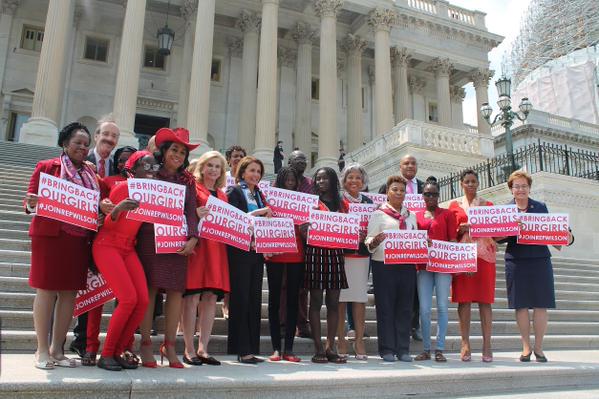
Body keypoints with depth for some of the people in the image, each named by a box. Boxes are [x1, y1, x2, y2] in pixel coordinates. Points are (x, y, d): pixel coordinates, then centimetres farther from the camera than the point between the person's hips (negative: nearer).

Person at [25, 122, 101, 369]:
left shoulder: (91, 174, 15)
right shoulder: (46, 167, 4)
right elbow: (31, 202, 0)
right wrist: (32, 204, -20)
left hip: (80, 239, 4)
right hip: (50, 235, -4)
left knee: (70, 292, 5)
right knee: (46, 289, -1)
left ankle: (57, 349, 15)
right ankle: (42, 351, 9)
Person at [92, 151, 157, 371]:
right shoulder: (121, 188, -10)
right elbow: (106, 225, -9)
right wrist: (118, 208, -29)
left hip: (129, 249, 6)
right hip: (107, 246, -6)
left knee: (143, 300, -9)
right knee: (129, 299, -18)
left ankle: (118, 352, 6)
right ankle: (106, 354, -1)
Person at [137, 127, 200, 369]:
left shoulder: (188, 181, 13)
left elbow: (191, 212, 5)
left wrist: (192, 238, -6)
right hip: (151, 238, -3)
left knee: (176, 291, 1)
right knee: (150, 288, -2)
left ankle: (169, 345, 12)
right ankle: (146, 344, 9)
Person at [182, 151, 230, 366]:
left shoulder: (223, 195, 22)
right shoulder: (193, 188, 5)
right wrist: (195, 215, -20)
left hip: (217, 247, 6)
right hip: (197, 244, -5)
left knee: (211, 297, 3)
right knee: (192, 296, -7)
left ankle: (203, 349, 10)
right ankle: (189, 350, 2)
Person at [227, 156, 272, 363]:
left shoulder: (259, 195, 19)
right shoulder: (234, 192, 0)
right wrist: (257, 213, -16)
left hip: (257, 251, 6)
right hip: (240, 251, -6)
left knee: (255, 299, 7)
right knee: (240, 298, -3)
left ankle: (252, 348, 14)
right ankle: (242, 350, 3)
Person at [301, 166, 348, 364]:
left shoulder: (342, 203, 16)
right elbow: (304, 228, 2)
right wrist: (305, 230, -20)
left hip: (336, 253, 3)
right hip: (316, 253, -3)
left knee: (334, 302, 4)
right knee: (316, 300, -1)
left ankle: (330, 347, 11)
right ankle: (318, 348, 4)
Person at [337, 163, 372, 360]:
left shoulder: (368, 202, 15)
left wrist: (365, 236, -4)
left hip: (362, 255, 3)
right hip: (340, 254, -3)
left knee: (360, 299, 2)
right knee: (340, 298, -2)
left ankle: (359, 340, 11)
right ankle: (341, 340, 9)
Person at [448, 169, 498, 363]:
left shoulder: (488, 204, 14)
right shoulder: (454, 205, 12)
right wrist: (461, 230, -10)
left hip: (484, 254, 0)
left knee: (485, 299, -2)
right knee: (464, 299, -3)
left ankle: (487, 345, 2)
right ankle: (465, 344, 2)